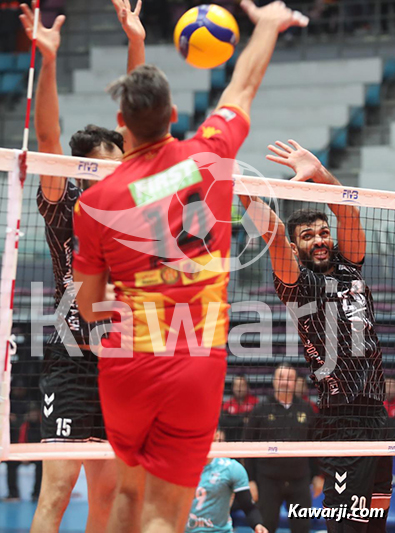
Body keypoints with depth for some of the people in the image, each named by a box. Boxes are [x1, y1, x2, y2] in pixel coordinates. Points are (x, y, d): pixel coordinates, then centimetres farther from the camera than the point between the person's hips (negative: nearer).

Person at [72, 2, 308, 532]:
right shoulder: (210, 154, -1)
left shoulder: (96, 200, -3)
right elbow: (243, 87, 19)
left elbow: (89, 307, 5)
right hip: (199, 367, -1)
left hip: (126, 365, 1)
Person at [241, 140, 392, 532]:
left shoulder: (348, 268, 16)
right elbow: (274, 233, -15)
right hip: (343, 421, -7)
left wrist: (319, 174, -8)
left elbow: (349, 215, 6)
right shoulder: (299, 282, 0)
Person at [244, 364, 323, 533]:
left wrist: (317, 475, 9)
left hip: (300, 481, 2)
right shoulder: (261, 410, -1)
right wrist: (250, 480, -6)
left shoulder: (306, 409, 6)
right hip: (268, 481, -2)